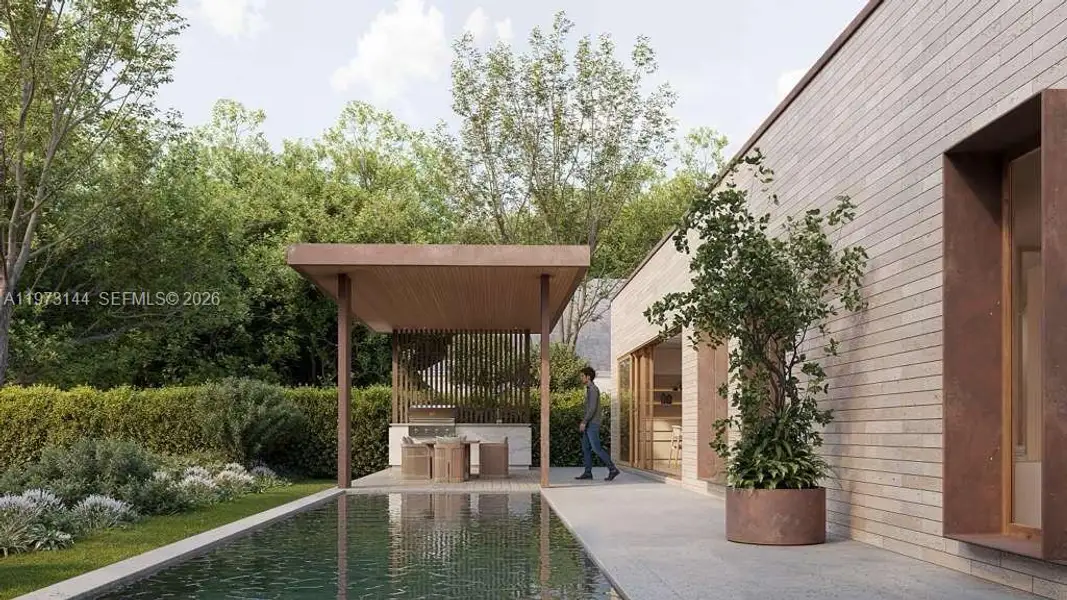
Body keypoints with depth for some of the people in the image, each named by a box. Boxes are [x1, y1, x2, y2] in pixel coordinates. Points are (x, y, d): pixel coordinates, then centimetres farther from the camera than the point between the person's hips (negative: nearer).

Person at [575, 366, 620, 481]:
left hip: (592, 424, -10)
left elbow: (592, 408, -23)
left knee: (596, 448, -10)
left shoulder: (593, 389, -16)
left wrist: (584, 422, -22)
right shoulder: (591, 389, 17)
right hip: (589, 424, 10)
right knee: (585, 447, 8)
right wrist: (583, 421, 22)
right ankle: (588, 473, 8)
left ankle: (612, 469, -7)